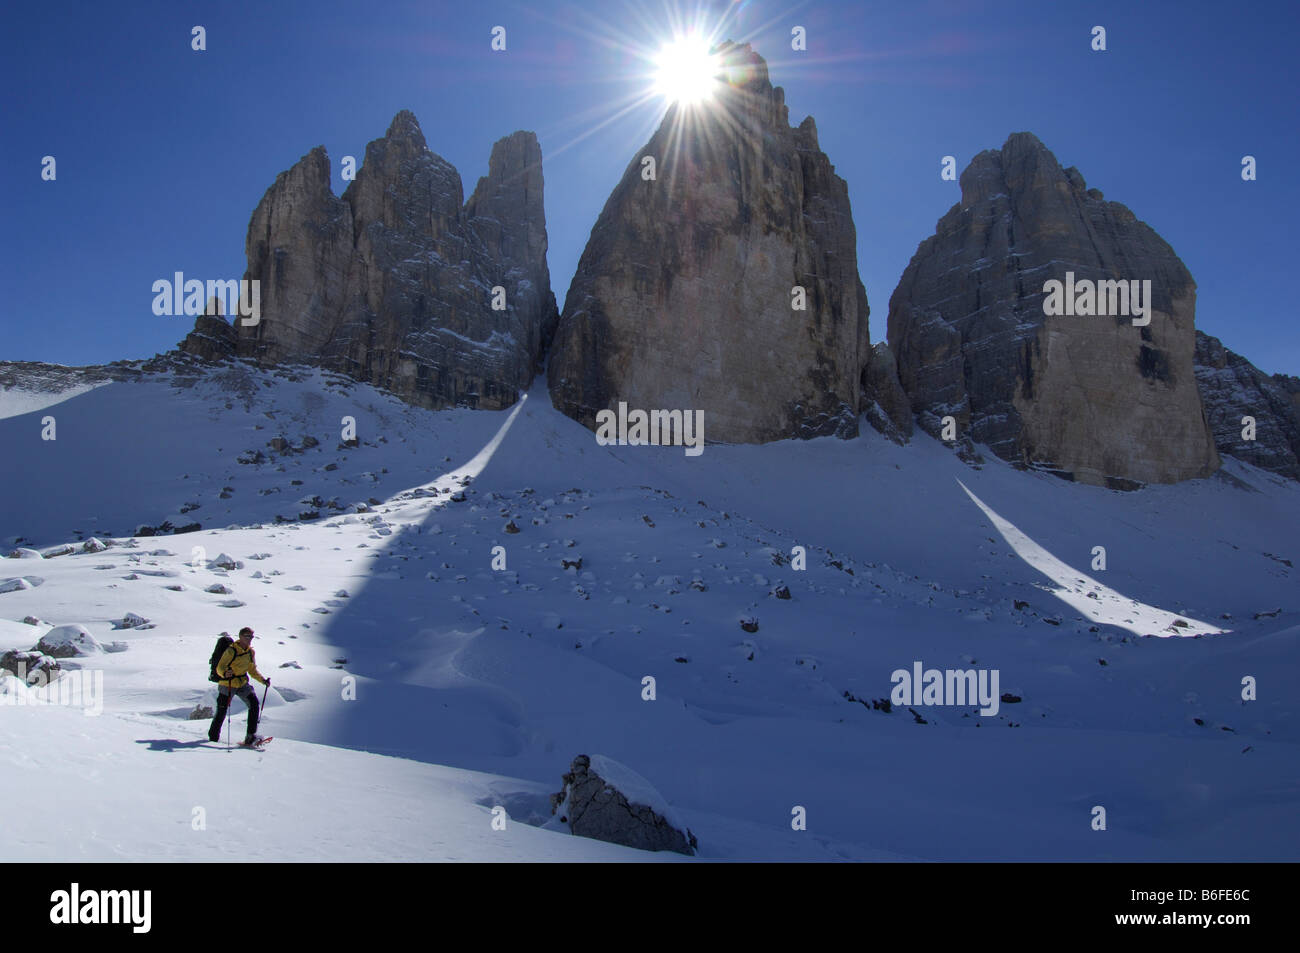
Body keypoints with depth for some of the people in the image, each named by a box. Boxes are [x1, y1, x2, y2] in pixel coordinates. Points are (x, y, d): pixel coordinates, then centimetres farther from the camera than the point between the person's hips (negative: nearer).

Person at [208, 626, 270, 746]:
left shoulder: (251, 652, 4)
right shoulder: (231, 651, -16)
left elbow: (253, 670, 15)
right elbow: (220, 667, -19)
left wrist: (263, 680, 2)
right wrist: (225, 673, -41)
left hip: (242, 683, 5)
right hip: (227, 685, -5)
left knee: (253, 703, -13)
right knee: (222, 711, 0)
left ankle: (250, 736, -11)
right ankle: (213, 738, 22)